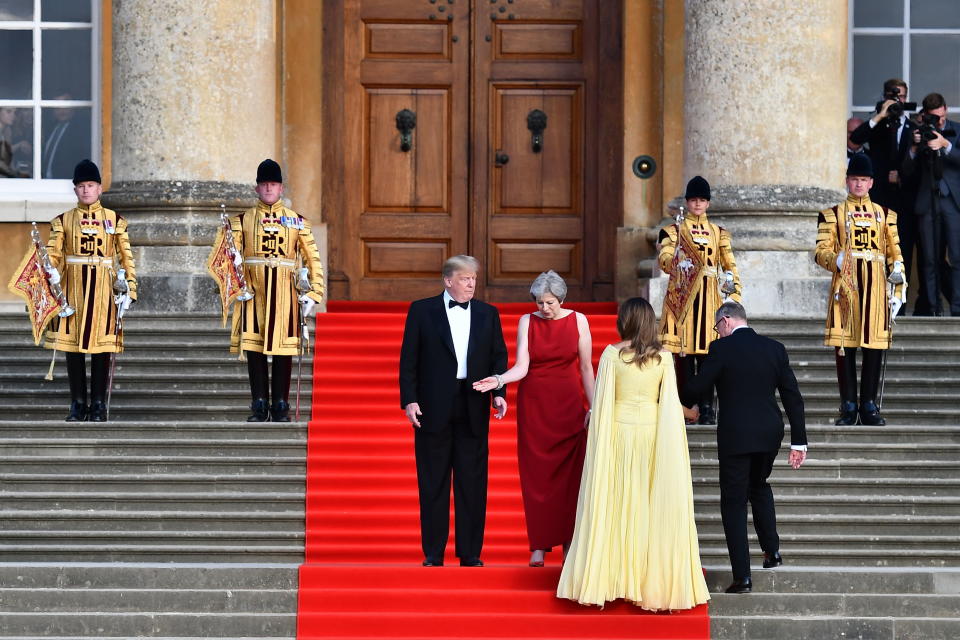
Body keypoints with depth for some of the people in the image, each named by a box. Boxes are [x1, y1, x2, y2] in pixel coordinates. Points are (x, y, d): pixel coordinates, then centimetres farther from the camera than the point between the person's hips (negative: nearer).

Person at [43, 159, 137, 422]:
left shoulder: (115, 220, 7)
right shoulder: (63, 221, 8)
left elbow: (126, 257, 5)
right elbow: (52, 253, 2)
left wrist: (129, 290, -2)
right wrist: (51, 271, -18)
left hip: (103, 289, -1)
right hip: (72, 288, 1)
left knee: (102, 347, 0)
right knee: (73, 345, 1)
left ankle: (98, 405, 6)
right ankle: (78, 404, 8)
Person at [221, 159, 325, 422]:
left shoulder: (297, 221, 9)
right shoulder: (242, 220, 8)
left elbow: (313, 259, 7)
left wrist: (312, 293, -2)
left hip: (285, 291, 0)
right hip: (253, 290, 0)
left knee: (284, 350, 1)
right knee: (253, 348, -1)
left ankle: (281, 407, 7)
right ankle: (259, 407, 5)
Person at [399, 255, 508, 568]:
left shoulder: (488, 314, 10)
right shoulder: (422, 311, 2)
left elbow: (499, 356, 9)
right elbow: (409, 358, 0)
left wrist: (499, 392, -6)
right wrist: (409, 400, -8)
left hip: (473, 409, 2)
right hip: (433, 408, -2)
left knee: (472, 483, 3)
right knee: (433, 483, 3)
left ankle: (470, 553, 9)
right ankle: (433, 554, 9)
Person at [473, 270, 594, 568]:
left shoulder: (578, 321, 1)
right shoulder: (527, 321, 1)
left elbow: (586, 367, 3)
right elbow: (522, 366, -7)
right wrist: (498, 380, -25)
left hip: (569, 405, 0)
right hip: (534, 405, 0)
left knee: (570, 474, -2)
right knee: (536, 475, -1)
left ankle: (569, 541, 6)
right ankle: (539, 545, 2)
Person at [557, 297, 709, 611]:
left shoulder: (612, 354, -5)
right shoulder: (663, 358, -1)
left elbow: (603, 402, -5)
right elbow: (671, 404, -2)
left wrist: (598, 440, 3)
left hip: (618, 433, -1)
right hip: (652, 434, 1)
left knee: (614, 506, 5)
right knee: (653, 509, 6)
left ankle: (607, 581, 7)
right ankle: (653, 585, 8)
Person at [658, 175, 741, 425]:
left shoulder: (719, 233, 16)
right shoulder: (673, 231, 7)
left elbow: (730, 266, 13)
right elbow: (663, 258, -10)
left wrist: (735, 295, 1)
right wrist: (678, 263, -32)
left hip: (709, 298, 2)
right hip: (682, 297, -2)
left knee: (707, 352, 0)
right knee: (684, 351, -5)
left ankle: (707, 407, 4)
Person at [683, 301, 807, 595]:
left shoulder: (722, 348, -10)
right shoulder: (774, 348, 4)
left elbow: (697, 387, -8)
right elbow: (792, 396, 4)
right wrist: (799, 441, 7)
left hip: (735, 435, -5)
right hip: (769, 434, 5)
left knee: (734, 502, 2)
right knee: (759, 486, 30)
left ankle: (742, 576, -1)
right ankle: (772, 551, 28)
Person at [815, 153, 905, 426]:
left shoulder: (885, 215, 15)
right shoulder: (833, 214, 8)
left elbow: (895, 254, 14)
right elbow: (821, 251, 0)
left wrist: (899, 289, 6)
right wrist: (837, 260, -21)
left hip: (875, 288, 2)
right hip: (845, 285, -2)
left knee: (875, 345, 0)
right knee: (844, 344, -4)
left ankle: (869, 406, 6)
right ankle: (848, 407, 2)